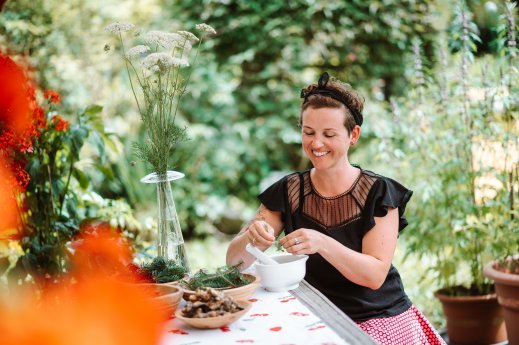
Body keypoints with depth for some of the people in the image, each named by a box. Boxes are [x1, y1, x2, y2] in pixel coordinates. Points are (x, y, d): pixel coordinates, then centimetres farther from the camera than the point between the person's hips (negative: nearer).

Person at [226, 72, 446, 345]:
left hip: (381, 320, -3)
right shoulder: (288, 192, 1)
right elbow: (235, 261, -2)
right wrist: (251, 237, -24)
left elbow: (375, 275, -15)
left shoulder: (379, 193, -6)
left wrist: (321, 243, -31)